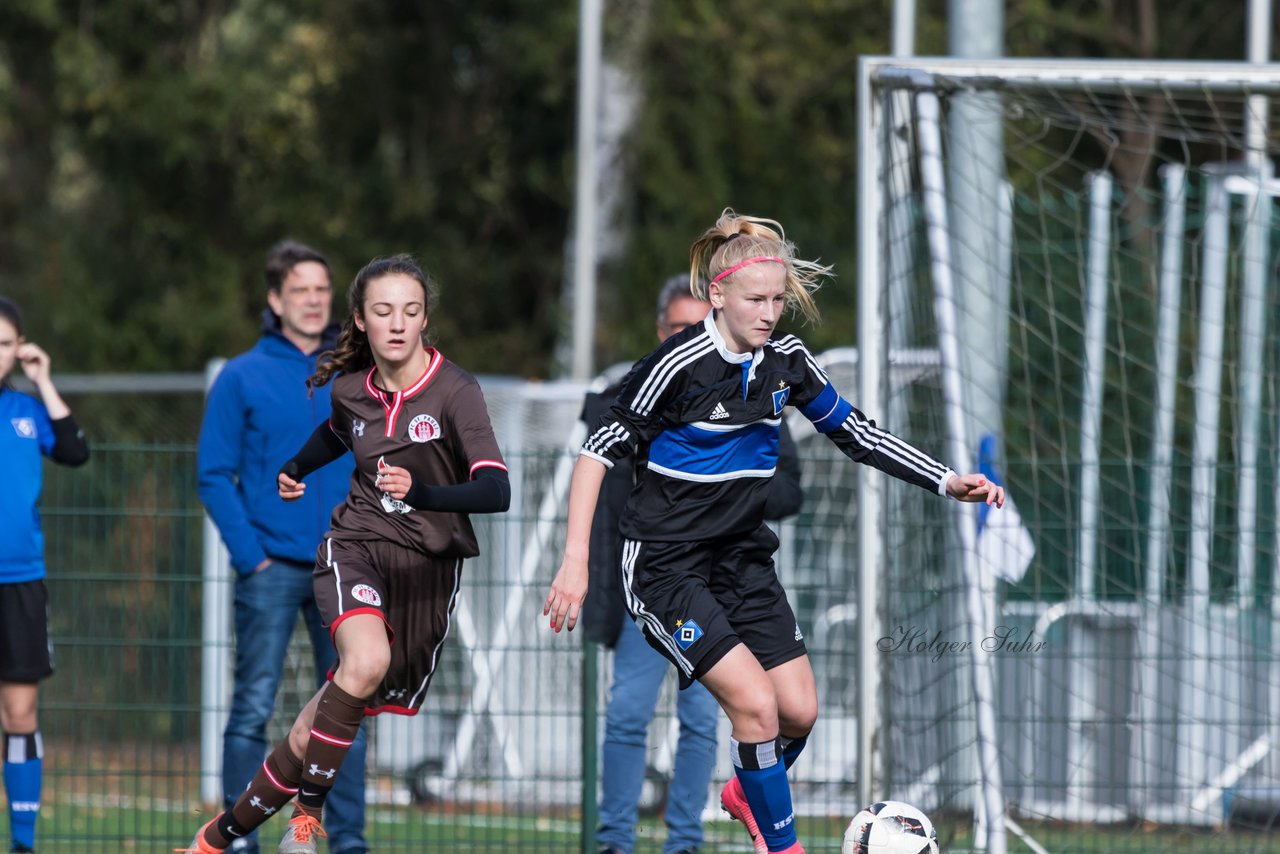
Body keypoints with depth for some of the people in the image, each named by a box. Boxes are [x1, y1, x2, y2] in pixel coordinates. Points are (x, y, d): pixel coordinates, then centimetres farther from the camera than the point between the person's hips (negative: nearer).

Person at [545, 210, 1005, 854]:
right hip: (665, 561, -7)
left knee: (799, 710, 1)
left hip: (742, 554, 7)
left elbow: (854, 433, 11)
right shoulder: (680, 364, -19)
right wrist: (575, 559, -23)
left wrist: (947, 481, 3)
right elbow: (599, 450, -17)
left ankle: (746, 794, 33)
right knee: (754, 700, -20)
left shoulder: (785, 361, 0)